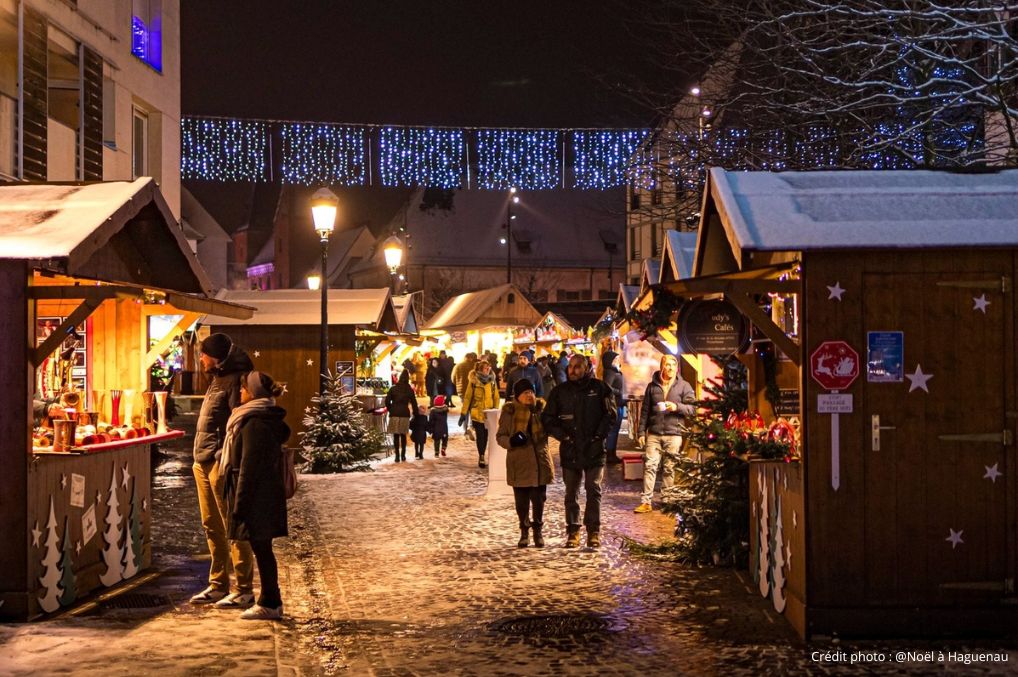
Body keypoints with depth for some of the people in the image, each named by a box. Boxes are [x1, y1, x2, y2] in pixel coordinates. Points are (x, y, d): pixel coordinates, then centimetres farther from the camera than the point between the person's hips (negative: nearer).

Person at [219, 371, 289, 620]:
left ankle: (270, 604, 5)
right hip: (267, 494, 10)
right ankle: (270, 601, 22)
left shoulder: (254, 424, -18)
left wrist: (239, 505, -17)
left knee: (261, 549, -2)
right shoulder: (269, 421, 12)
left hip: (257, 498, -10)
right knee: (262, 549, 15)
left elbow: (248, 468, -20)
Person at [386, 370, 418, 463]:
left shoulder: (393, 389, 0)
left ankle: (397, 455, -2)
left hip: (394, 414, -1)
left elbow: (387, 401, -3)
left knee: (396, 436, 2)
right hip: (405, 414, 1)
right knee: (403, 435, 13)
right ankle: (403, 455, 14)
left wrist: (390, 410, 11)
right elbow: (414, 403, 5)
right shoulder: (410, 390, 3)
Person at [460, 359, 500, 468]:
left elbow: (496, 397, 8)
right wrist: (463, 413, -4)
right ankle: (481, 457, 1)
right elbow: (467, 397, -3)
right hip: (477, 413, -3)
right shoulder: (473, 381, -5)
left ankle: (481, 457, 20)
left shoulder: (492, 381, 3)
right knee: (480, 436, -6)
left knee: (485, 436, 7)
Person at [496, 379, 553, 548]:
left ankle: (538, 531, 21)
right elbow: (500, 436, 1)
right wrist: (511, 441, -19)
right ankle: (524, 531, 23)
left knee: (539, 498, 5)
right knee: (521, 500, 5)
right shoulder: (509, 412, -3)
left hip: (540, 460, 1)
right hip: (519, 463, -1)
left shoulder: (541, 408, 3)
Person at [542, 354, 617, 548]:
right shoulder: (560, 391, 4)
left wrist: (599, 434, -6)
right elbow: (547, 419, 7)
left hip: (594, 450, -2)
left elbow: (611, 414, 3)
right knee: (571, 492, 6)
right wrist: (562, 436, -5)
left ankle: (594, 531, 5)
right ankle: (573, 530, 14)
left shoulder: (599, 388, 0)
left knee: (594, 490, -2)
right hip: (570, 450, 2)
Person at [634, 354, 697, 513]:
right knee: (649, 466, -4)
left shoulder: (684, 386, 5)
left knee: (669, 468, 2)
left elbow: (692, 409, 0)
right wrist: (641, 432, 9)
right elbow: (645, 411, 14)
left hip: (674, 434, -2)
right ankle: (646, 502, -3)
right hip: (653, 434, 2)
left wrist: (677, 407, -16)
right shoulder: (652, 386, 12)